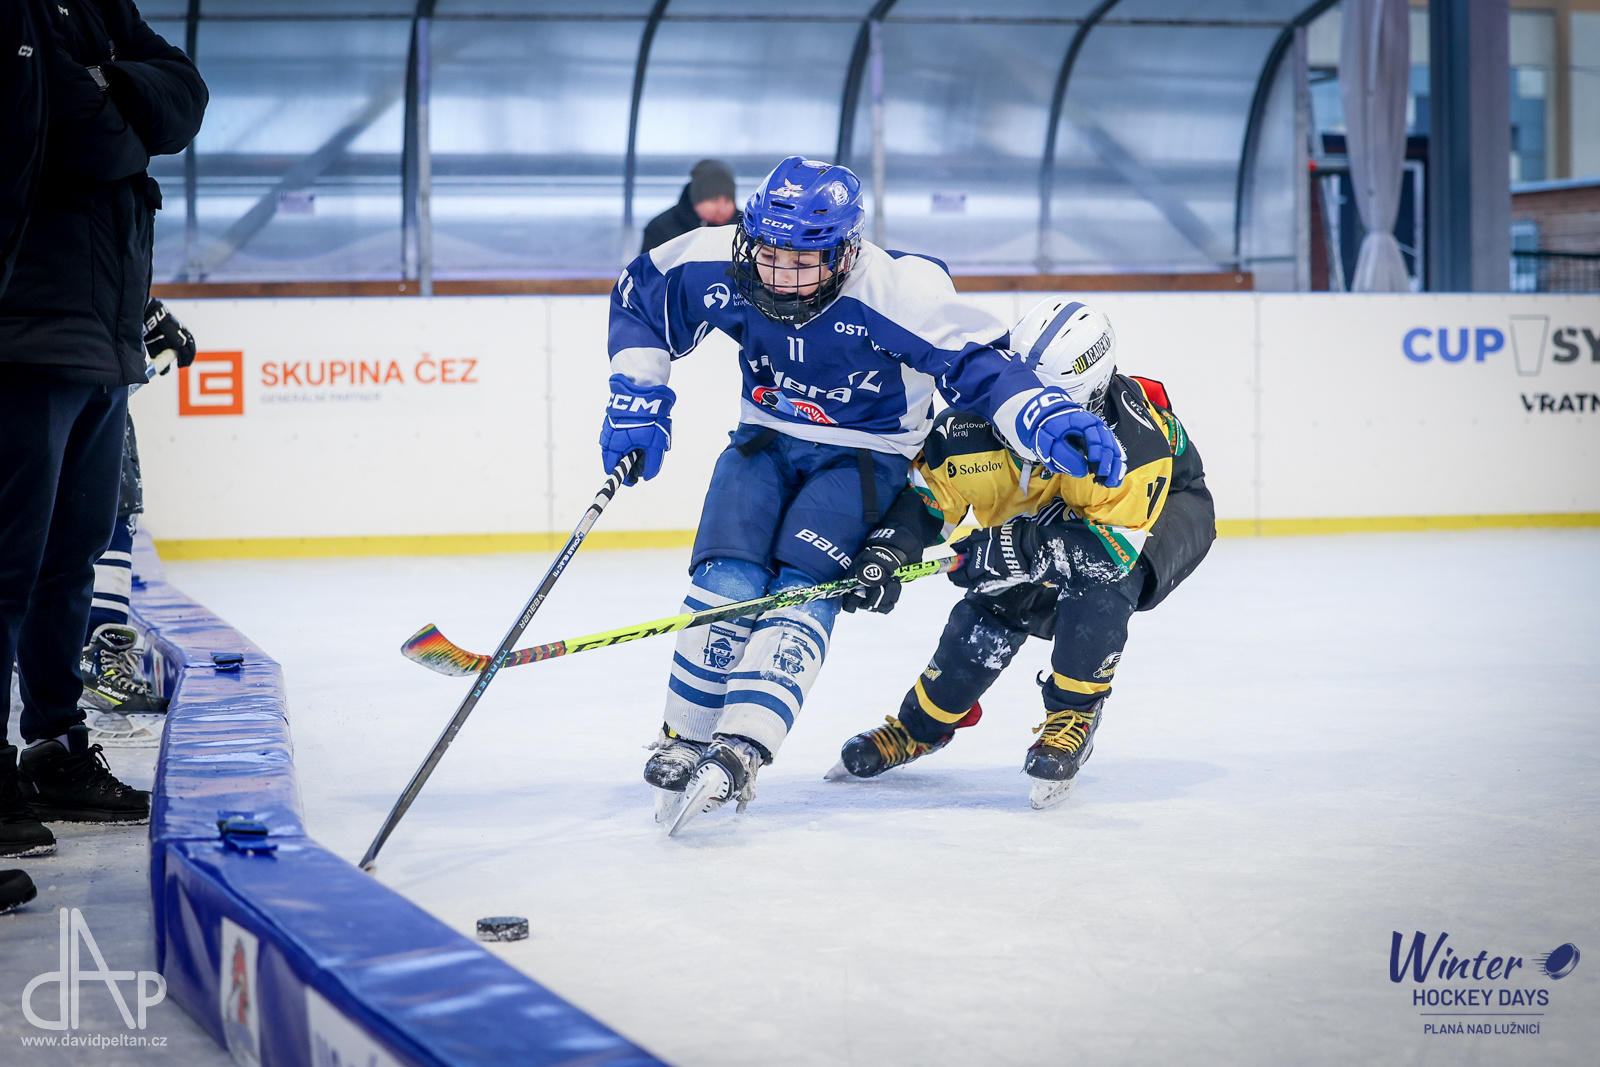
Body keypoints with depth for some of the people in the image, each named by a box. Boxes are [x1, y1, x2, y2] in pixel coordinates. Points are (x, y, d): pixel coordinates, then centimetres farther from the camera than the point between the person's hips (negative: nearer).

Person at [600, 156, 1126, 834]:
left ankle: (738, 752, -33)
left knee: (800, 591, -22)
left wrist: (1048, 421, -49)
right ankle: (683, 743, -2)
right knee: (726, 582, -16)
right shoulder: (720, 267, -17)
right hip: (765, 441, 3)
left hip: (862, 456, -3)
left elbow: (979, 365, -33)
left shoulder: (898, 293, -29)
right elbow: (640, 296, 2)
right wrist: (636, 395, -4)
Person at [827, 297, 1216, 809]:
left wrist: (1021, 549, -47)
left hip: (1166, 508, -5)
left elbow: (1116, 540, -41)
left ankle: (1072, 717, -18)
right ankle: (919, 727, 17)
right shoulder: (979, 419, -28)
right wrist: (883, 553, -29)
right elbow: (928, 488, -14)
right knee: (991, 615, -8)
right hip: (1049, 512, 5)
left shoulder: (1135, 436, -41)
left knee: (1100, 571, -36)